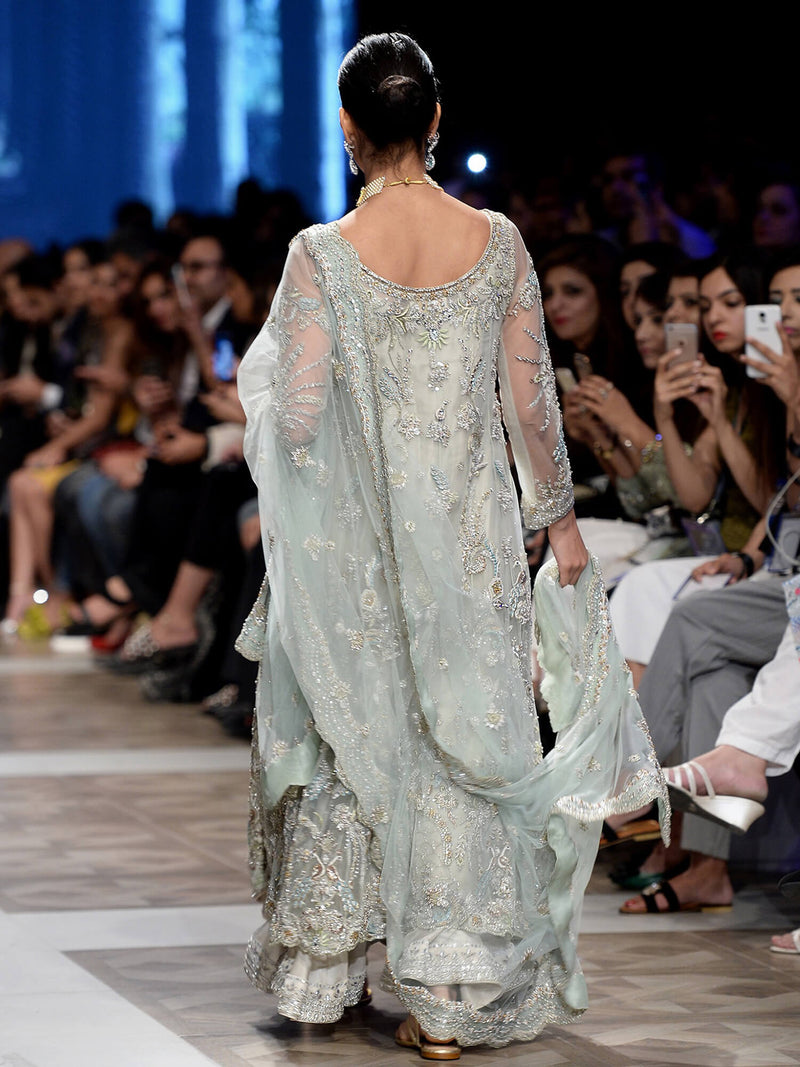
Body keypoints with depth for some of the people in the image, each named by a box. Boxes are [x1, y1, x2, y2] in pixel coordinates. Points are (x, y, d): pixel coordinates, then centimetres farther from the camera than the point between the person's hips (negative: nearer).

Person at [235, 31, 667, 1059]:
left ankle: (323, 967, 28)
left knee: (348, 737, 15)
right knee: (464, 742, 7)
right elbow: (530, 397, 0)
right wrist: (559, 516, 12)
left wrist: (261, 367, 9)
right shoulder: (497, 242, -5)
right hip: (473, 531, 1)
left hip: (357, 539, -1)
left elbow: (297, 417, -14)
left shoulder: (322, 255, -13)